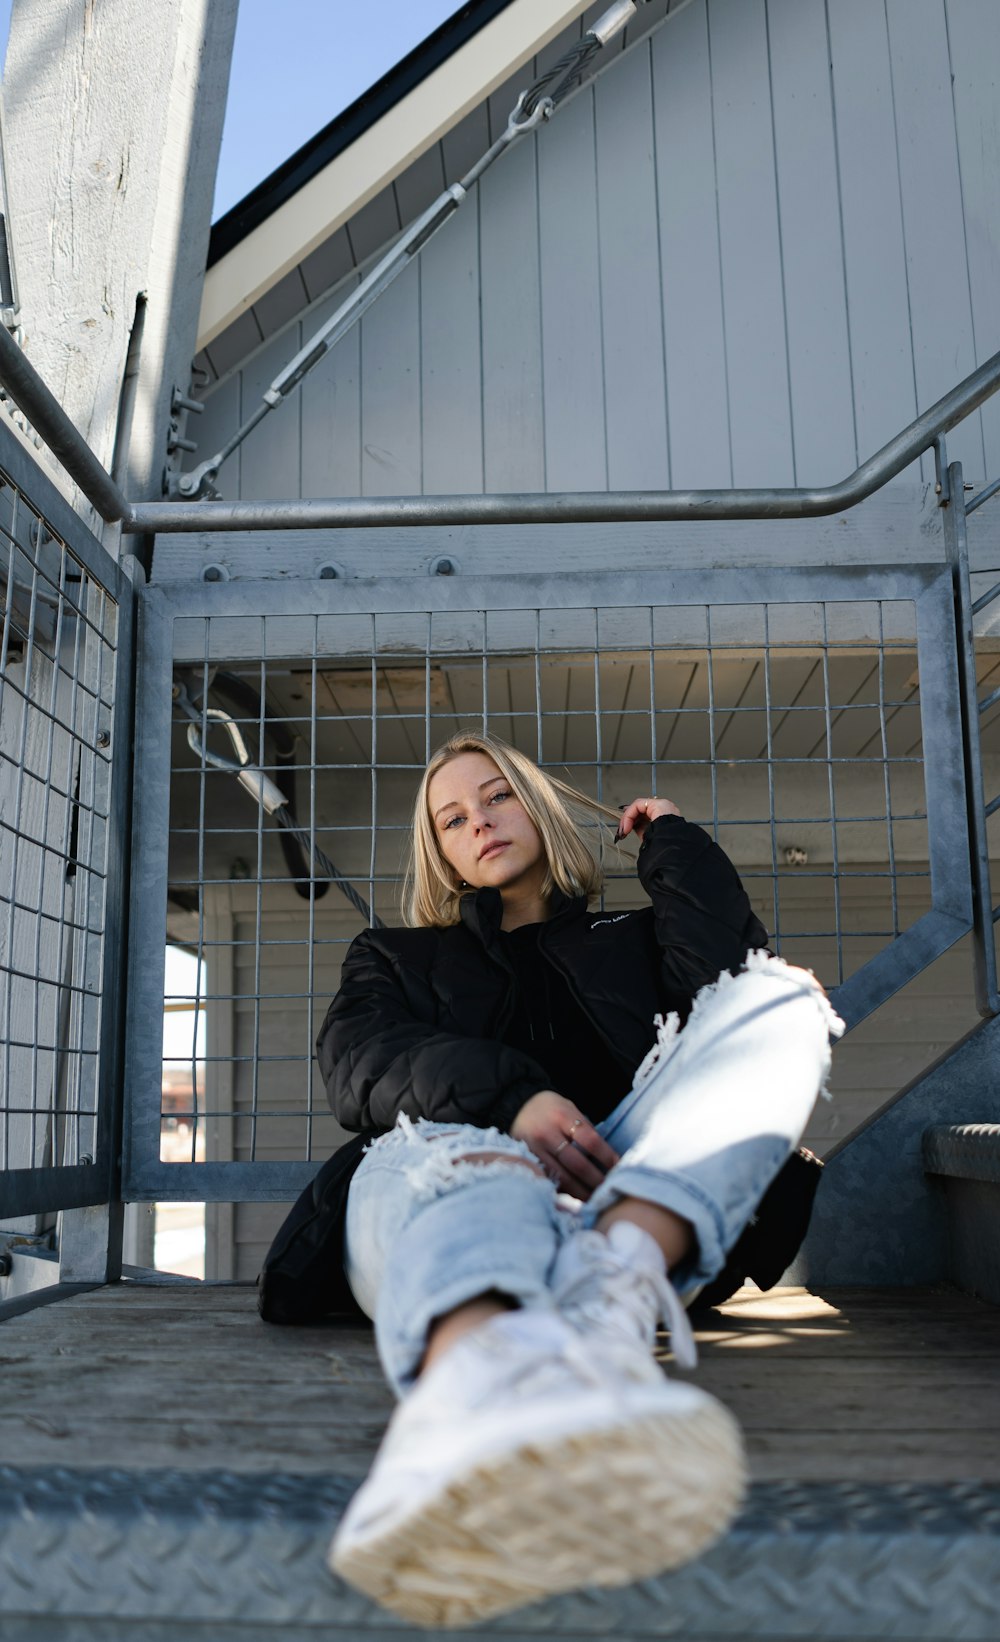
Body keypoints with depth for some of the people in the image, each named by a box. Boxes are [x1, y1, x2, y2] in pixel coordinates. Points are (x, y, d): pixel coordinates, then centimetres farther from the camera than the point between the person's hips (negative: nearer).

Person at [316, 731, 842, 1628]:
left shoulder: (628, 940, 33)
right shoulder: (397, 956, 31)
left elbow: (733, 973, 8)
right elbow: (358, 1058, 5)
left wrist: (673, 842, 21)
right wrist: (509, 1098, -14)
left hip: (619, 1193, 2)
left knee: (781, 998, -18)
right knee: (463, 1158, -37)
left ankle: (613, 1274, -48)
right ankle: (476, 1381, -76)